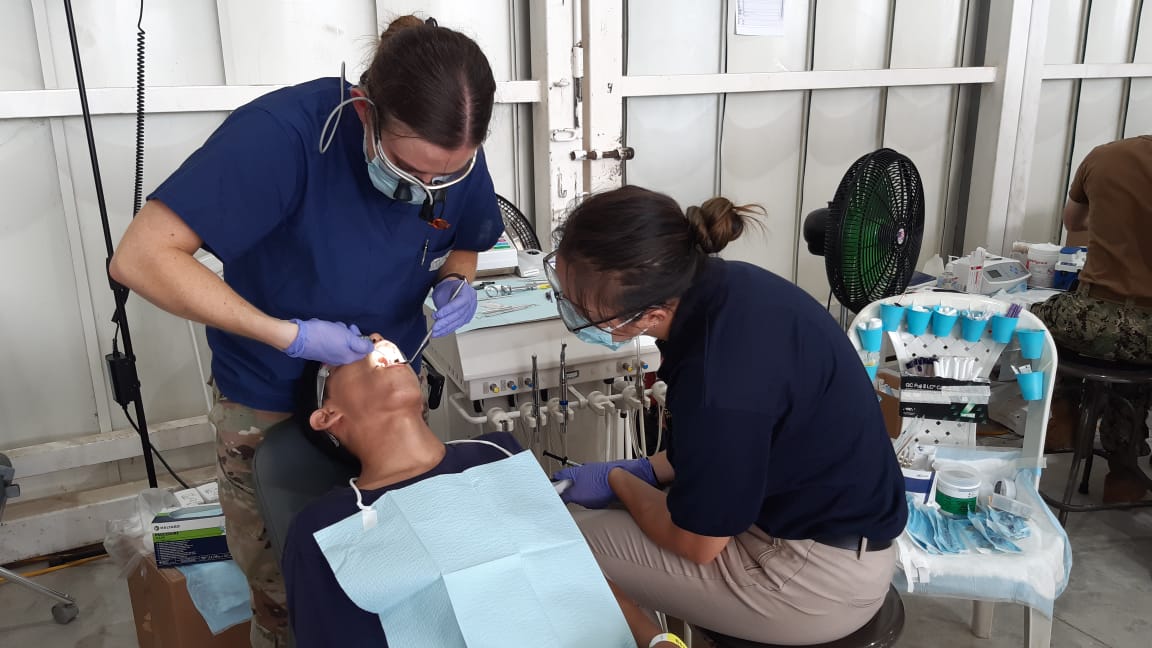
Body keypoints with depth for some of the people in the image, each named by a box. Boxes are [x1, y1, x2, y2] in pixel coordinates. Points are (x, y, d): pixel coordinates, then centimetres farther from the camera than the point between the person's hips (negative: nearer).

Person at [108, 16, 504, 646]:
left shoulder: (456, 157, -14)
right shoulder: (283, 133, -31)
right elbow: (140, 257, -30)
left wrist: (455, 282, -16)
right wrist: (289, 335, -33)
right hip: (268, 408, -3)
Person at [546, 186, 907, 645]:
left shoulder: (719, 380, -35)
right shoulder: (717, 286, -10)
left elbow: (698, 543, -17)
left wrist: (617, 480, -2)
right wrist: (646, 470, 4)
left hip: (822, 573, -8)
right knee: (602, 517, 15)